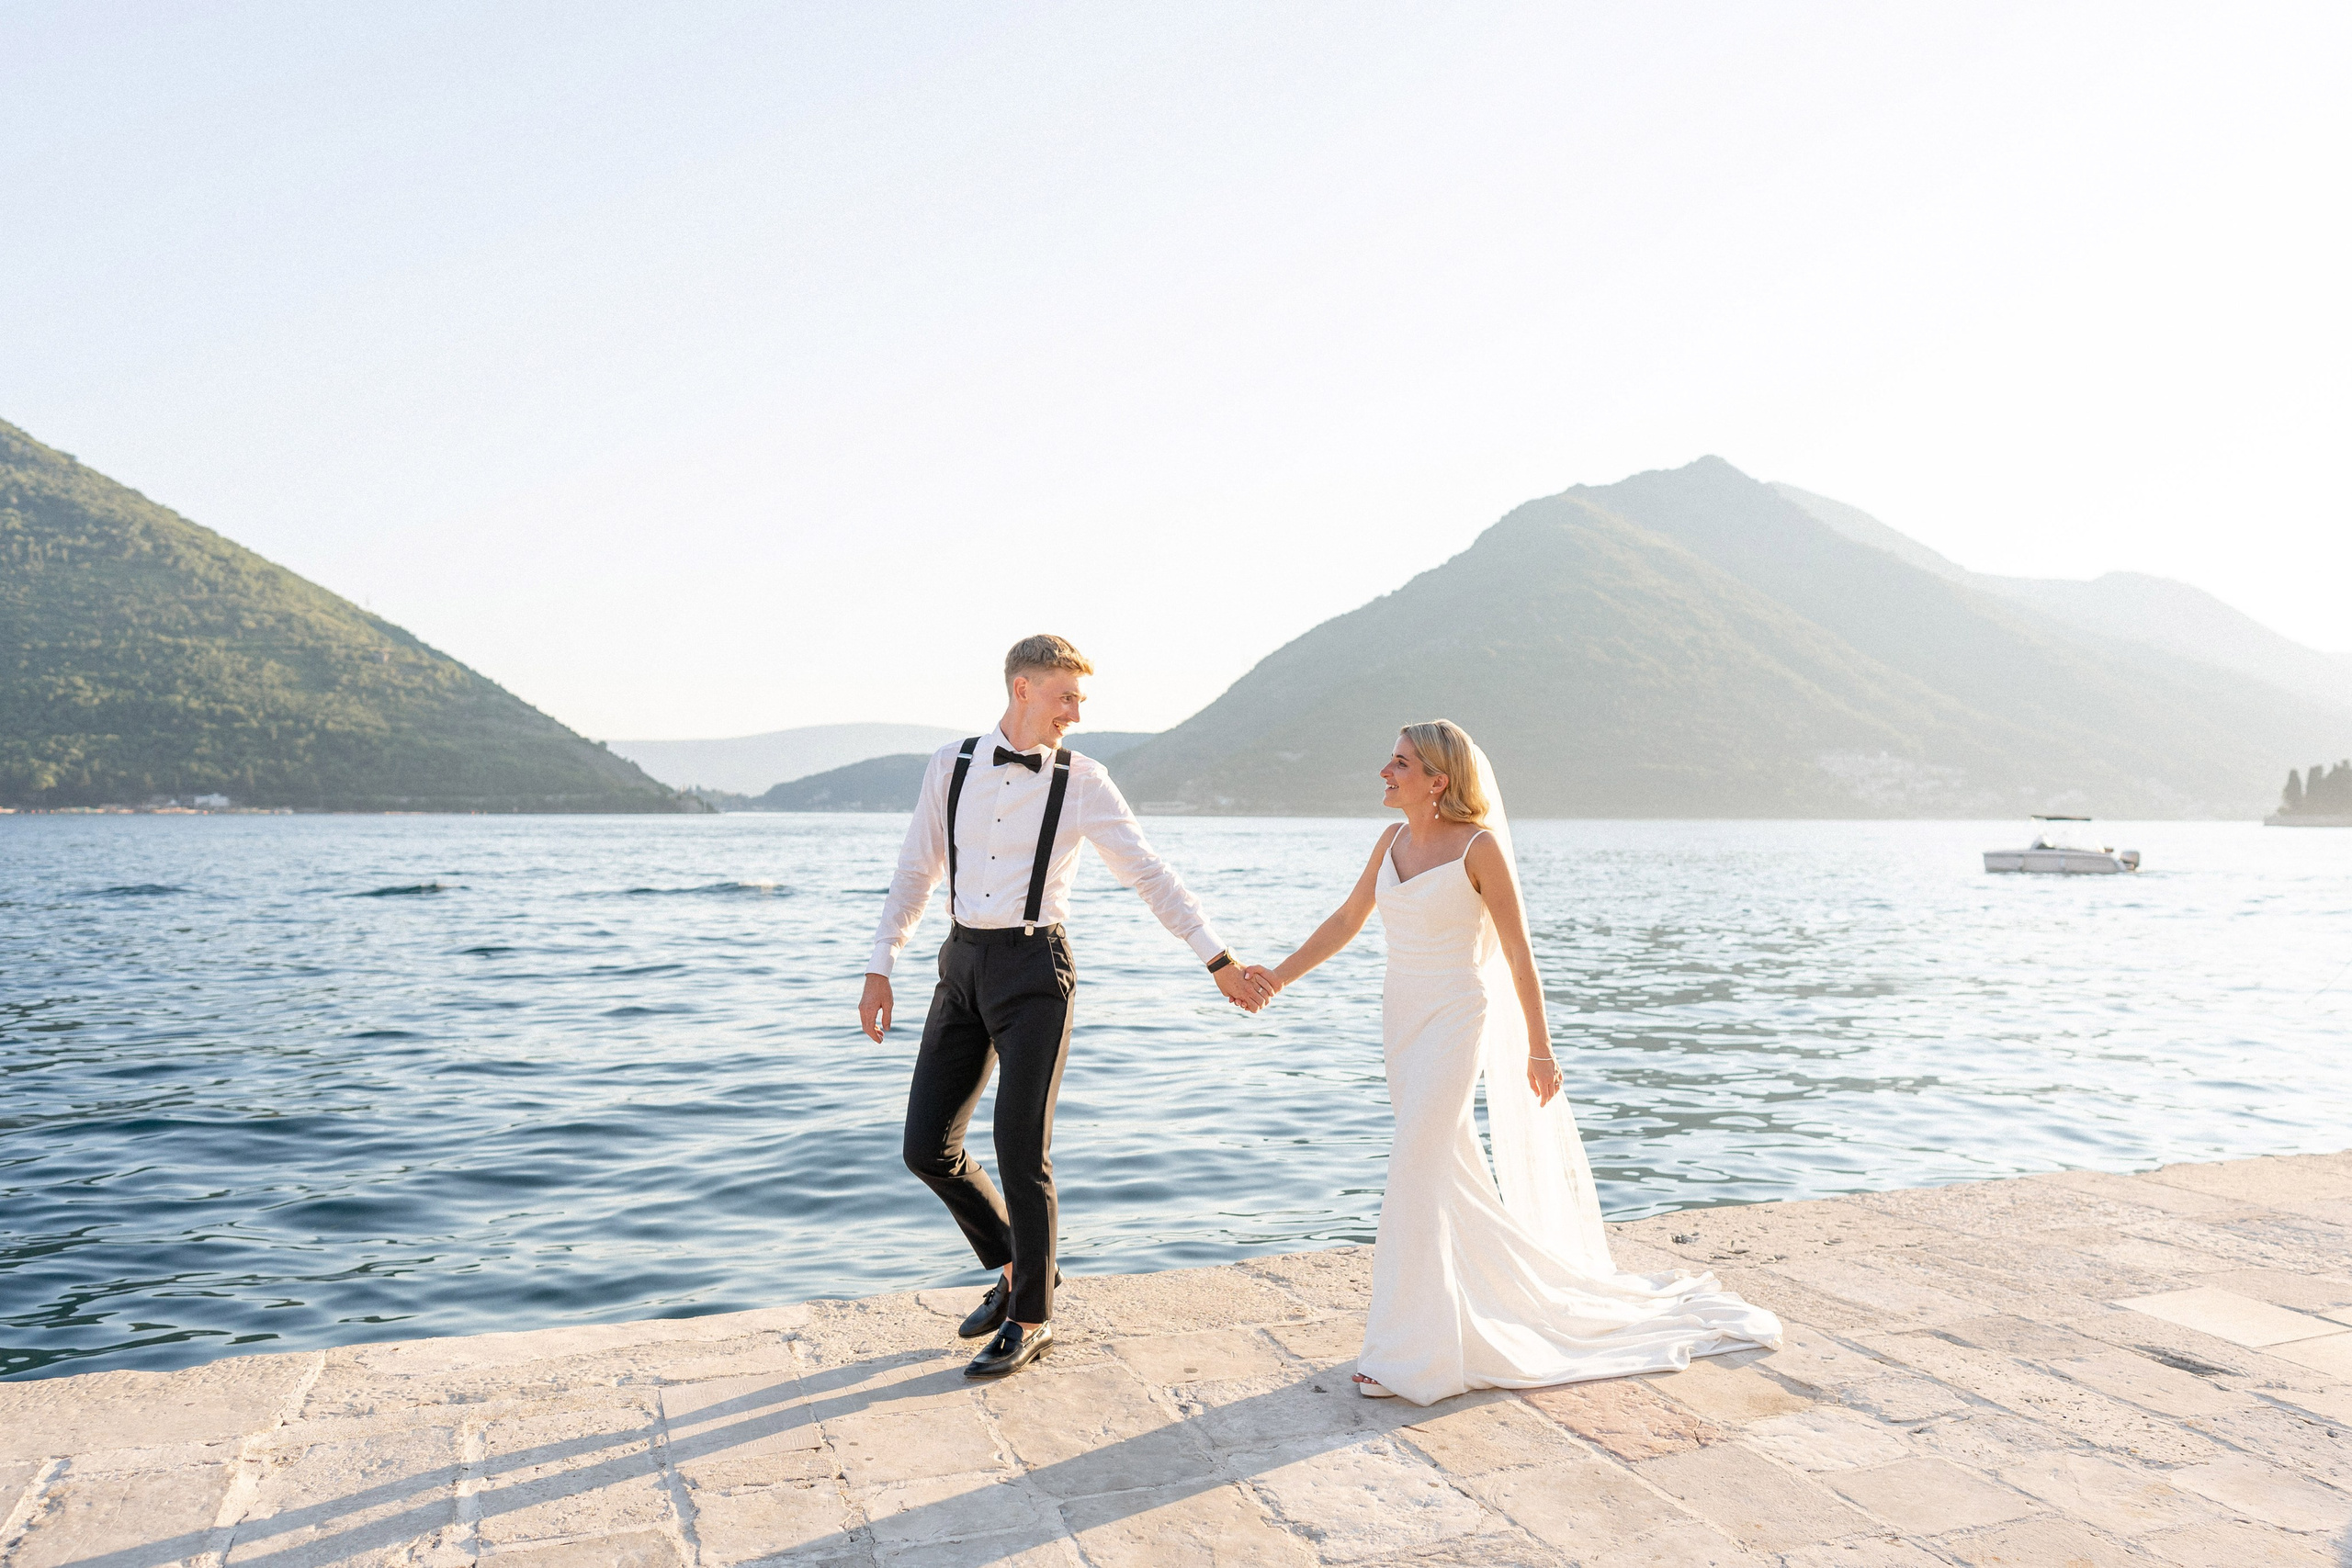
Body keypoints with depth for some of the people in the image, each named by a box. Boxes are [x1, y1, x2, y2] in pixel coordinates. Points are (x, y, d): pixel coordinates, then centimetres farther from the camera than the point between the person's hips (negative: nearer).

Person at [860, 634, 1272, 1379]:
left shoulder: (1081, 781, -4)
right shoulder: (950, 764, 4)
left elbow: (1151, 875, -4)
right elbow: (915, 872, 9)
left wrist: (1220, 961, -8)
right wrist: (879, 970, 5)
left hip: (1034, 969, -4)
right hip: (963, 967, 4)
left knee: (1021, 1148, -4)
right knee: (928, 1146, 3)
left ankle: (1030, 1317, 16)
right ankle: (1016, 1266, 27)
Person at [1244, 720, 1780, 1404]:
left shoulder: (1480, 847, -14)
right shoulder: (1394, 840, 5)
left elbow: (1518, 952, -10)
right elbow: (1346, 921, 12)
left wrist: (1540, 1049, -7)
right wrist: (1279, 976, 3)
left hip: (1455, 1021, -7)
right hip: (1401, 1017, 7)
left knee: (1413, 1174, -11)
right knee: (1448, 1169, 16)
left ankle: (1408, 1350, 0)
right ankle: (1519, 1291, 36)